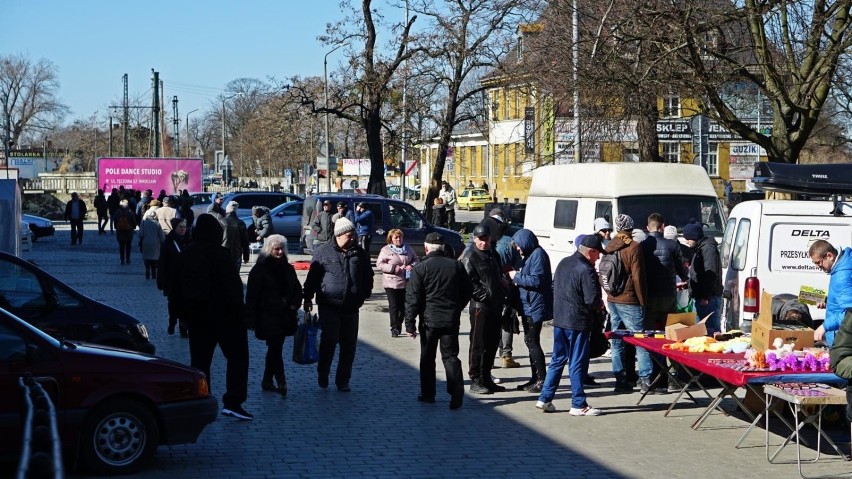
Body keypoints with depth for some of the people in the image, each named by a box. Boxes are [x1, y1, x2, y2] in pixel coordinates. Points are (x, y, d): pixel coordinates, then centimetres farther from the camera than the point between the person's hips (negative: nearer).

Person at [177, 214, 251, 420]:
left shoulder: (185, 255, 6)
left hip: (195, 316, 6)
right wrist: (238, 310, -9)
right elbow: (232, 287, -17)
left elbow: (179, 287, 13)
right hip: (223, 315, -6)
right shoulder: (219, 255, -16)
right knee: (237, 356, 3)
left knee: (199, 359, 10)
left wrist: (186, 314, 18)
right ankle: (232, 402, -3)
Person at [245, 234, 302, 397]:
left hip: (284, 317, 6)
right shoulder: (259, 269, -6)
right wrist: (253, 319, -12)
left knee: (274, 349, 13)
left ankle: (267, 381, 23)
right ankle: (281, 383, -13)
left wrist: (294, 304, 0)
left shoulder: (287, 268, 11)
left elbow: (297, 289, 20)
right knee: (275, 349, -11)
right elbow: (252, 296, -7)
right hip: (268, 317, -6)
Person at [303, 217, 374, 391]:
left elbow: (368, 277, 20)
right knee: (330, 339, -9)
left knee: (349, 345, 5)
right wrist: (308, 299, 3)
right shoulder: (323, 252, 1)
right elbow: (312, 277, 5)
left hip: (351, 307, 3)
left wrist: (364, 295, 12)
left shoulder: (360, 253, 10)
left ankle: (343, 380, 15)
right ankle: (323, 374, 12)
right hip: (329, 305, -3)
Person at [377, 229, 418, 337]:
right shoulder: (386, 250, -3)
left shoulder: (408, 249, 10)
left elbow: (415, 260, 18)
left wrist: (411, 266, -6)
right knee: (394, 306, -6)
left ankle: (399, 324, 27)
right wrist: (393, 268, -18)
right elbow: (379, 264, -8)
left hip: (405, 282, 4)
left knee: (403, 306, 10)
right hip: (391, 283, -4)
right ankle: (394, 328, -2)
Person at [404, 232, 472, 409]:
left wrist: (410, 323, -7)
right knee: (450, 356, 6)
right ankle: (457, 393, -7)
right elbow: (467, 292, 12)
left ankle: (427, 394, 15)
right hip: (452, 320, 3)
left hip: (429, 320, -3)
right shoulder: (457, 266, 3)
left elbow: (412, 298, -10)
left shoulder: (421, 268, -8)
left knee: (427, 357, 11)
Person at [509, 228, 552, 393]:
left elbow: (536, 280, -22)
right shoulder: (529, 255, 16)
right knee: (530, 341, 14)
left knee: (532, 342, -8)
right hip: (528, 305, 11)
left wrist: (517, 276, -12)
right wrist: (516, 276, 5)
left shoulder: (538, 254, -15)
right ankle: (535, 378, 22)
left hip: (535, 306, -11)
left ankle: (541, 380, -5)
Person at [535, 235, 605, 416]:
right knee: (577, 364, 0)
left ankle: (545, 399, 17)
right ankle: (578, 405, 5)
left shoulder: (563, 264, 9)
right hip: (578, 323, -8)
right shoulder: (586, 270, -18)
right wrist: (600, 305, 0)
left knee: (557, 360, 16)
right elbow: (592, 299, -21)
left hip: (559, 320, 8)